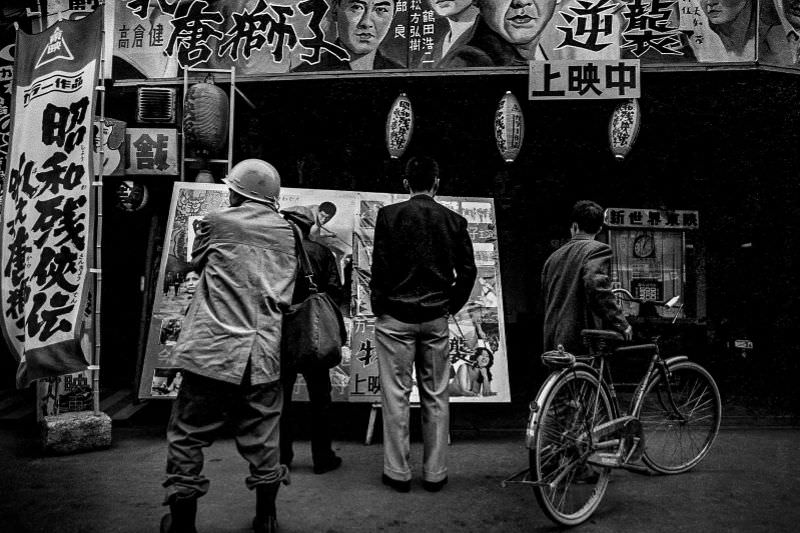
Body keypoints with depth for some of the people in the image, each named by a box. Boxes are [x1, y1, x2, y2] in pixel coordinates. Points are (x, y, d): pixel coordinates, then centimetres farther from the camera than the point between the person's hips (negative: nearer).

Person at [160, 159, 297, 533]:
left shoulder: (217, 223, 0)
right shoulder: (287, 233, 7)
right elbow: (287, 296, 11)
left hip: (211, 350, -3)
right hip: (263, 355, 3)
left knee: (188, 436, 12)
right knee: (262, 440, 13)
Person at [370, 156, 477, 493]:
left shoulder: (389, 215, -4)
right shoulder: (454, 220, 3)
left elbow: (380, 267, -7)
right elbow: (467, 271, 2)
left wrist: (378, 307, 5)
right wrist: (451, 307, 13)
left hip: (396, 317, -2)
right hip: (436, 319, 3)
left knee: (396, 396, 5)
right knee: (436, 397, 10)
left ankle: (398, 473, 13)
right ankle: (434, 473, 18)